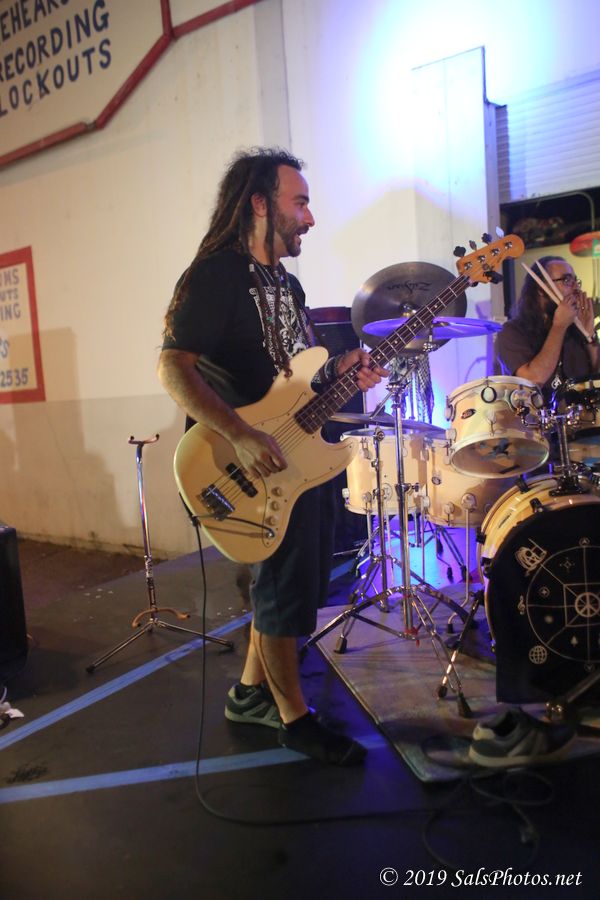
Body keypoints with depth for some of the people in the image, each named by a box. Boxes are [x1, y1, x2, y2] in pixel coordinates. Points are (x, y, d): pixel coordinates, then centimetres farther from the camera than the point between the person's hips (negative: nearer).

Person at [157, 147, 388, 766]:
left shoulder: (285, 283, 15)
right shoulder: (216, 275, -14)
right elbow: (173, 367, -24)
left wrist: (339, 370, 2)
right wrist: (240, 437, -33)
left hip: (299, 452, 10)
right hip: (254, 463, -9)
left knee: (291, 577, 17)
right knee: (286, 587, 0)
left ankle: (251, 692, 35)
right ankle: (294, 718, 21)